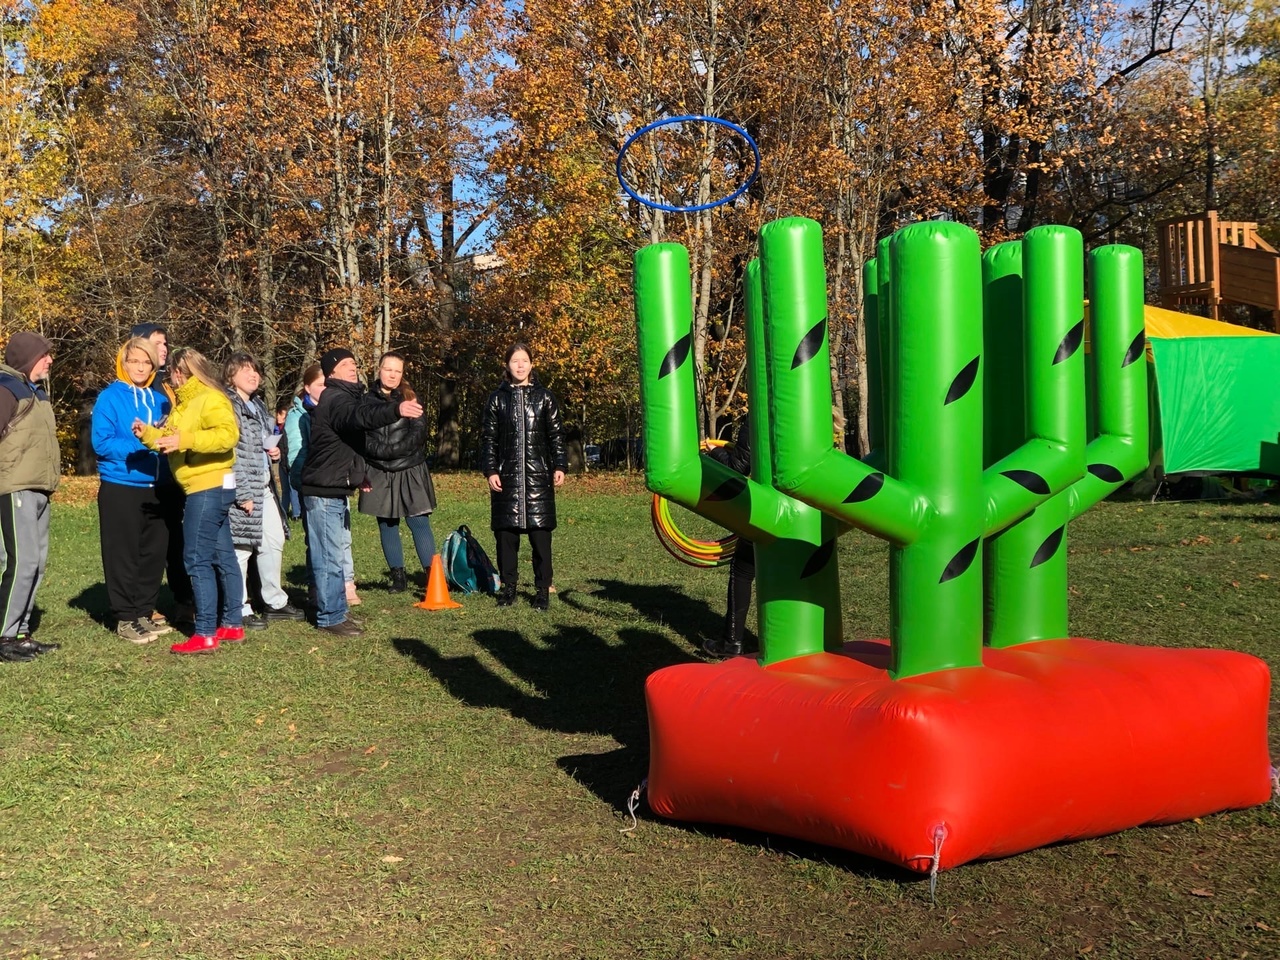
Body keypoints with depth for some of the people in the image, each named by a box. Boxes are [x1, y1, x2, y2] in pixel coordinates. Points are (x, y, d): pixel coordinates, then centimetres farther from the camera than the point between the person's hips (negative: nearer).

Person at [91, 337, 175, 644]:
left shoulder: (160, 400, 10)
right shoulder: (110, 397, -6)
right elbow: (102, 443, -14)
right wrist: (141, 445, -21)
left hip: (155, 488, 6)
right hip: (120, 487, -6)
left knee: (154, 552, 9)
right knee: (124, 555, -1)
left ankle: (144, 613, 20)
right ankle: (125, 619, 7)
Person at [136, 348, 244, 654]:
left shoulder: (210, 399, -13)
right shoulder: (185, 403, 19)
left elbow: (228, 434, -27)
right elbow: (172, 439, 20)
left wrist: (185, 439, -31)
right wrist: (148, 434, 4)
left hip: (209, 488, -11)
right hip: (210, 489, 11)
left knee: (198, 560, -10)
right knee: (222, 557, 12)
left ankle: (205, 634, -9)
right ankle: (232, 625, 19)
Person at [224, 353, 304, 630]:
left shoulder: (257, 405, 17)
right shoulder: (228, 405, -12)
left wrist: (274, 451, 8)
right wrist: (243, 494, -21)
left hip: (264, 486, 10)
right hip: (242, 489, -10)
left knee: (274, 540, 14)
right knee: (242, 548, -6)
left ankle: (275, 602, 26)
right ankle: (240, 610, 3)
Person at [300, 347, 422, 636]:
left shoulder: (345, 397, 17)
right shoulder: (334, 399, -16)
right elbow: (360, 417, -38)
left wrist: (360, 471, 25)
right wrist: (396, 410, -54)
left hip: (337, 489, 11)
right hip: (324, 492, -11)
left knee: (333, 553, 17)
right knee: (329, 557, -8)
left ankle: (335, 610, 27)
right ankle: (330, 617, -3)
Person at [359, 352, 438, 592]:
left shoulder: (410, 397, 4)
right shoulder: (366, 401, 5)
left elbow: (419, 432, -5)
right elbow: (361, 438, 2)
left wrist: (392, 450, -14)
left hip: (411, 472, -2)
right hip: (379, 475, 2)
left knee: (419, 523, -6)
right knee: (387, 526, 6)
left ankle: (431, 575, -4)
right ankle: (398, 577, 14)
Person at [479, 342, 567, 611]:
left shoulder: (544, 397, 7)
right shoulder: (497, 399, 8)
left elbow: (556, 435, 8)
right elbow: (488, 437, 8)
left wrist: (559, 466, -2)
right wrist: (490, 470, -1)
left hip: (538, 476, -1)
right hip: (506, 476, 1)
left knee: (540, 533, -3)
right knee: (505, 533, 2)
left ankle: (543, 589, 5)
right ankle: (508, 587, 13)